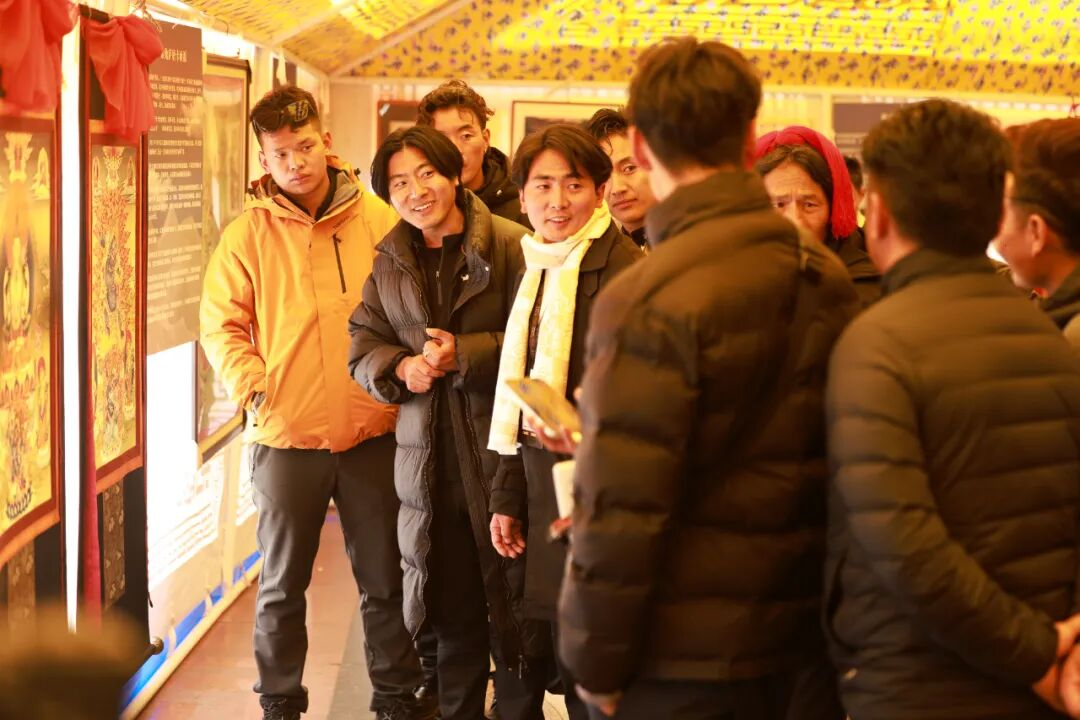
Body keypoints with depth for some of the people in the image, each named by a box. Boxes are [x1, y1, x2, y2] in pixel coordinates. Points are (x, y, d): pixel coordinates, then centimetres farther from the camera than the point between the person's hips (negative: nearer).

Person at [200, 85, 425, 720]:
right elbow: (221, 325, 0)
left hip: (372, 430, 1)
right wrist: (253, 387, -13)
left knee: (385, 579, 13)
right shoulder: (249, 233, -3)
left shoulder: (376, 219, -1)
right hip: (286, 435, -1)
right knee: (284, 584, 12)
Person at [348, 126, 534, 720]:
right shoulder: (388, 263, 11)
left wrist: (464, 355, -19)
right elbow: (362, 348, 13)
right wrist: (400, 368, -8)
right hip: (427, 460, 5)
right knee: (453, 609, 14)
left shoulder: (510, 245, -7)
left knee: (516, 599, 2)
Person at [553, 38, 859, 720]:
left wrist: (596, 664, -8)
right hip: (809, 653, 6)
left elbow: (620, 508, -20)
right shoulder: (829, 279, 2)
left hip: (685, 663, -6)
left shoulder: (648, 300, -19)